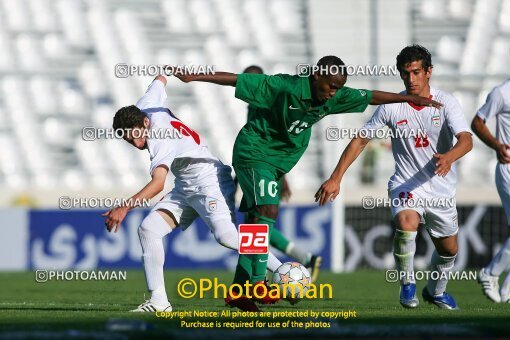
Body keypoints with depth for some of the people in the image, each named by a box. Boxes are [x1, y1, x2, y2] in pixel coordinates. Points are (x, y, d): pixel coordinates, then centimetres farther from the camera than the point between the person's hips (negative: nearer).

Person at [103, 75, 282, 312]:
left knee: (225, 236, -28)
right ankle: (158, 301, -9)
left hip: (210, 179, -9)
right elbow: (160, 80, 14)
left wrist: (125, 207, -51)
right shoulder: (144, 108, -5)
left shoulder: (161, 139, -28)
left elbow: (158, 183, -42)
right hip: (185, 187, 9)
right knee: (148, 230, -8)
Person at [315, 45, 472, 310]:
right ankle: (407, 284, -9)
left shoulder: (446, 102, -11)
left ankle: (435, 291, 44)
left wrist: (449, 157, -48)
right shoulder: (391, 106, -8)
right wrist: (335, 178, -9)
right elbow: (360, 140, -2)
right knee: (406, 224, -32)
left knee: (448, 249, 12)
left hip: (441, 188, 2)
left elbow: (466, 139, -24)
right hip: (405, 184, -2)